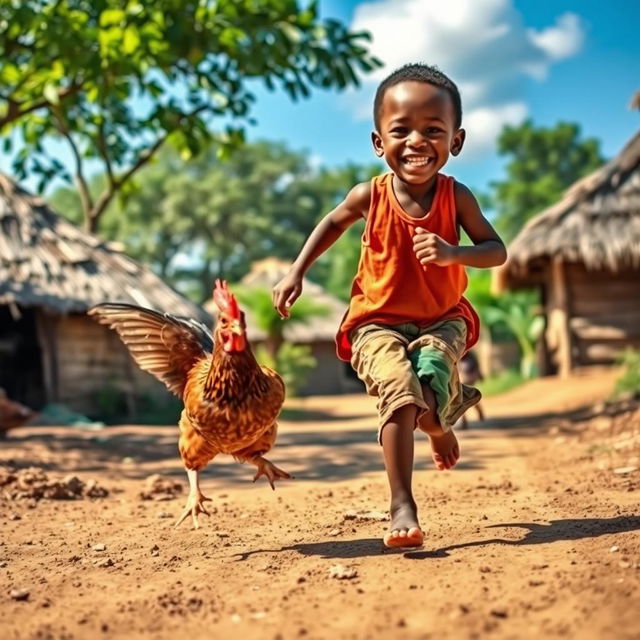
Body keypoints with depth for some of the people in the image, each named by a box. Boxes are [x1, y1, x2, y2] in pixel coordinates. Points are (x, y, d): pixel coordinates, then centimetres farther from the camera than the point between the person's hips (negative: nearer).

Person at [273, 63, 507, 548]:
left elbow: (496, 250, -10)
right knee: (400, 389, -25)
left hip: (442, 318, 1)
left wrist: (452, 253, -30)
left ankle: (439, 425, 16)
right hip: (379, 321, 0)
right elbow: (333, 222, 11)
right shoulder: (370, 196, -10)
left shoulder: (456, 197, -11)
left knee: (432, 379, -26)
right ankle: (402, 506, -20)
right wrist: (296, 272, 5)